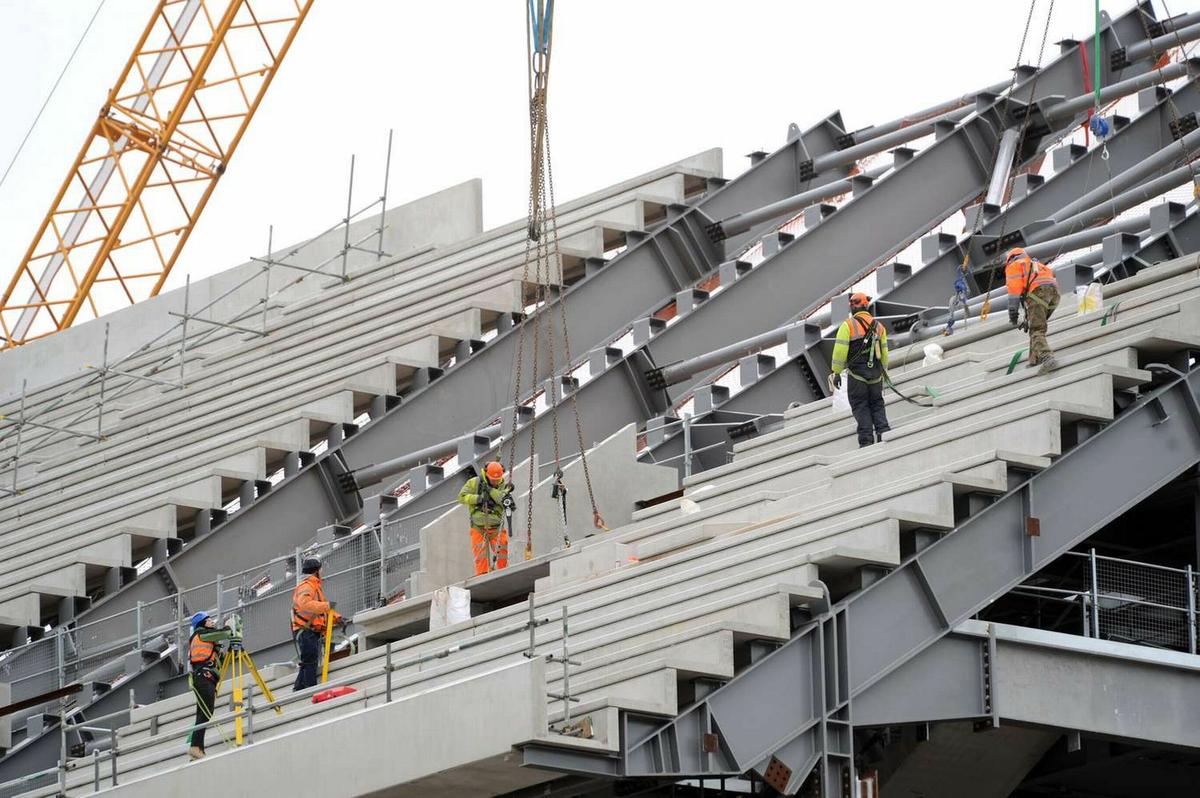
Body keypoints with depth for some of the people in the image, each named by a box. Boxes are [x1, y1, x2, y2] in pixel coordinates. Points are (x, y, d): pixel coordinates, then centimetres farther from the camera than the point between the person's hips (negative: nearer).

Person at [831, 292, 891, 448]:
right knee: (877, 405, 15)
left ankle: (866, 440, -7)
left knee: (861, 407, 2)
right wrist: (883, 371, 23)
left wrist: (837, 373, -5)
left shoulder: (848, 325, -6)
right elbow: (884, 352, 13)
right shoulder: (878, 326, 9)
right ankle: (883, 432, -2)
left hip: (857, 375, -4)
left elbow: (840, 350, -10)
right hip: (876, 375, 4)